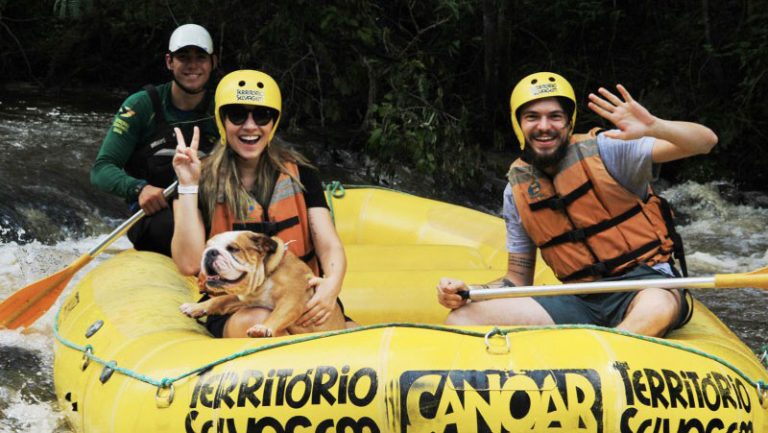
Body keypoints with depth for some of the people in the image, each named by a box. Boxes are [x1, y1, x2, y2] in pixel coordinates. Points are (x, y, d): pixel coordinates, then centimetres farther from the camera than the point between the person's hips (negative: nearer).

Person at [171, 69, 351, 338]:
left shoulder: (300, 175, 9)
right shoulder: (204, 183, 2)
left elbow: (330, 246, 0)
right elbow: (189, 264, -10)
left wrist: (332, 283, -24)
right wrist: (188, 186, -12)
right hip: (233, 313, -1)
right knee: (259, 322, -37)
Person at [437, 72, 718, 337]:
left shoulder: (605, 150, -7)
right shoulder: (516, 192, 8)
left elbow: (705, 141, -14)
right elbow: (519, 277, 14)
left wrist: (653, 127, -35)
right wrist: (466, 292, -6)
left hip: (645, 284, -4)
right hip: (581, 302, 4)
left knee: (657, 308, -43)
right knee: (462, 318, -13)